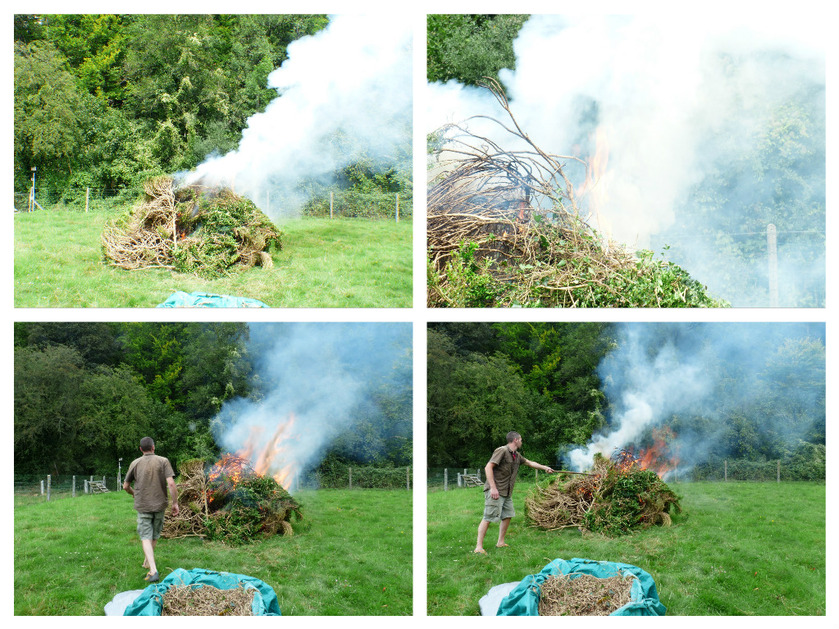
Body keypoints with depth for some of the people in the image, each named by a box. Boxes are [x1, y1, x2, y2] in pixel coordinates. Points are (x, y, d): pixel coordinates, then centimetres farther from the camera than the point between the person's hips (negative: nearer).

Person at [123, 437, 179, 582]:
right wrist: (175, 503, -6)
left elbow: (126, 486, 8)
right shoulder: (163, 461, -5)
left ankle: (153, 571, -17)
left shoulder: (135, 464, 0)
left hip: (142, 505, -1)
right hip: (159, 505, 1)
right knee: (155, 536, 20)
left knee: (146, 538, -3)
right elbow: (171, 483, -15)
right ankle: (147, 562, 36)